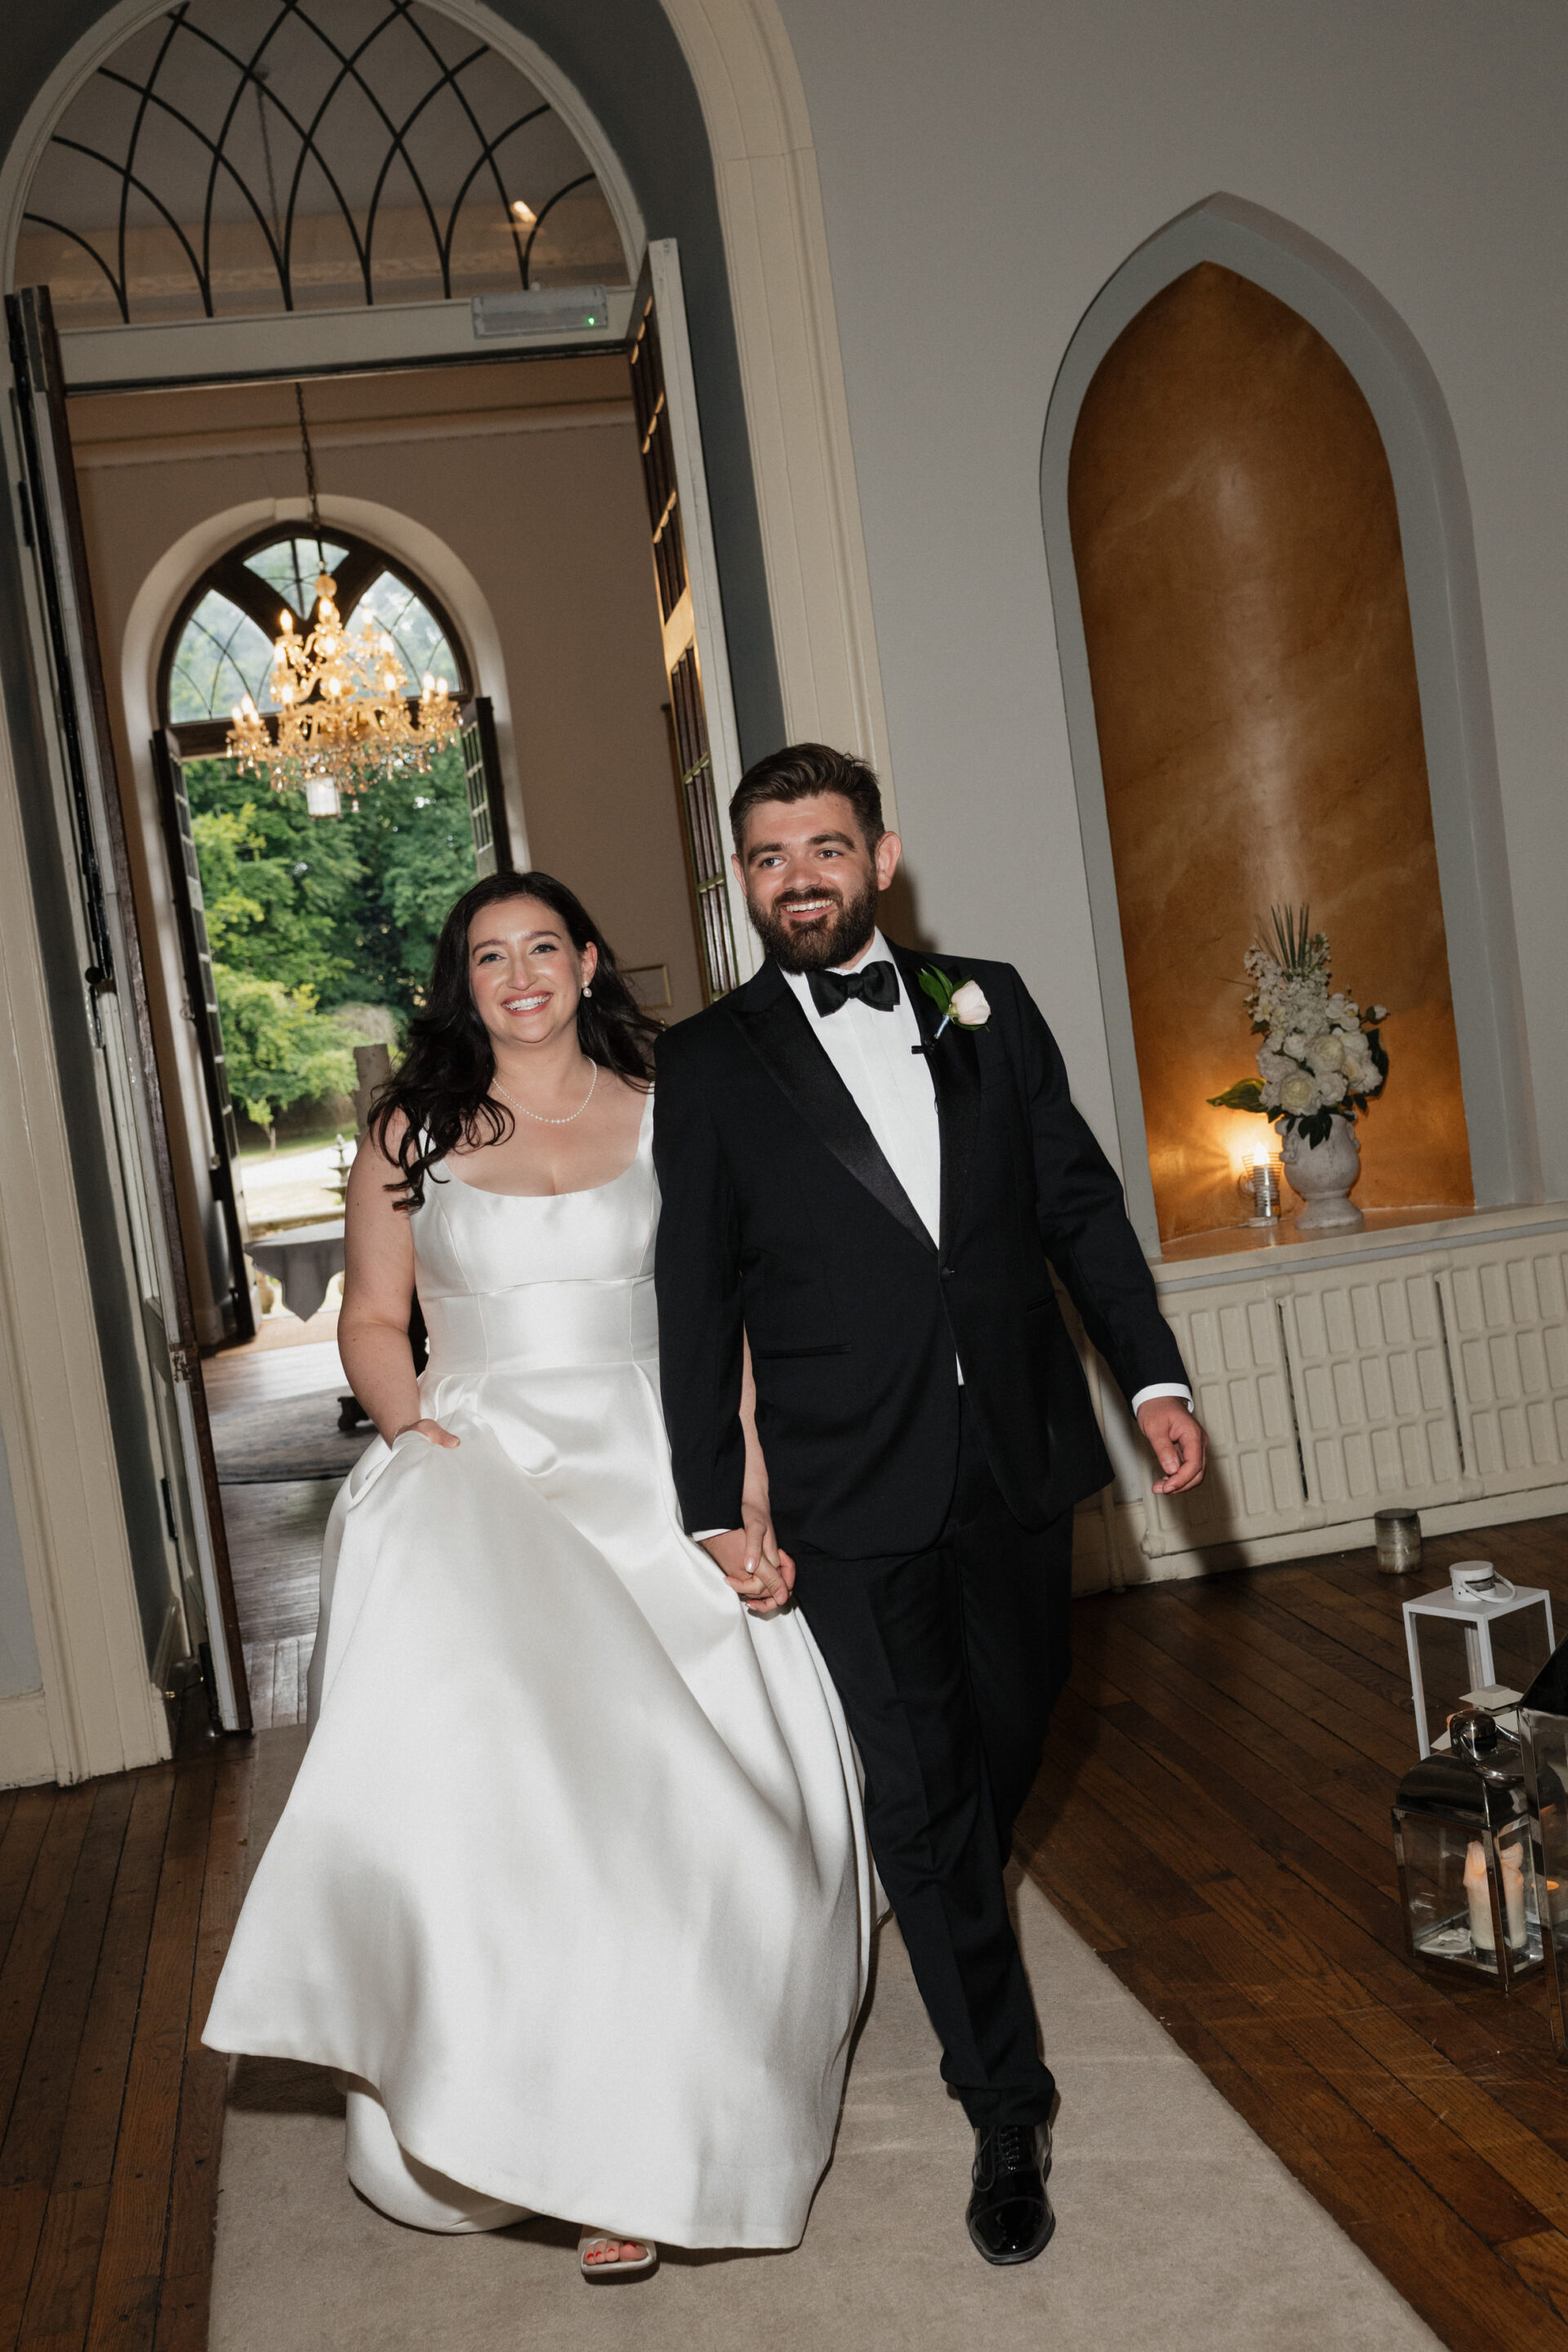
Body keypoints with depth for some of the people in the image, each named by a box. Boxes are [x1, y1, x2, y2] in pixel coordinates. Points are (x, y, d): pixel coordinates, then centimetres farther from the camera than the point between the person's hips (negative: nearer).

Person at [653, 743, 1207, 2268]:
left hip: (1019, 1459, 3)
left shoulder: (987, 1005, 6)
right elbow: (696, 1301, -2)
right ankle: (1006, 2113, 18)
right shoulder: (708, 1064, -2)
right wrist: (713, 1512, -4)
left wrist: (1152, 1374, 1)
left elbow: (1078, 1200, 9)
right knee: (919, 1790, 3)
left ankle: (954, 1931, 50)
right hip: (853, 1495, -3)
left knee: (1011, 1736, 18)